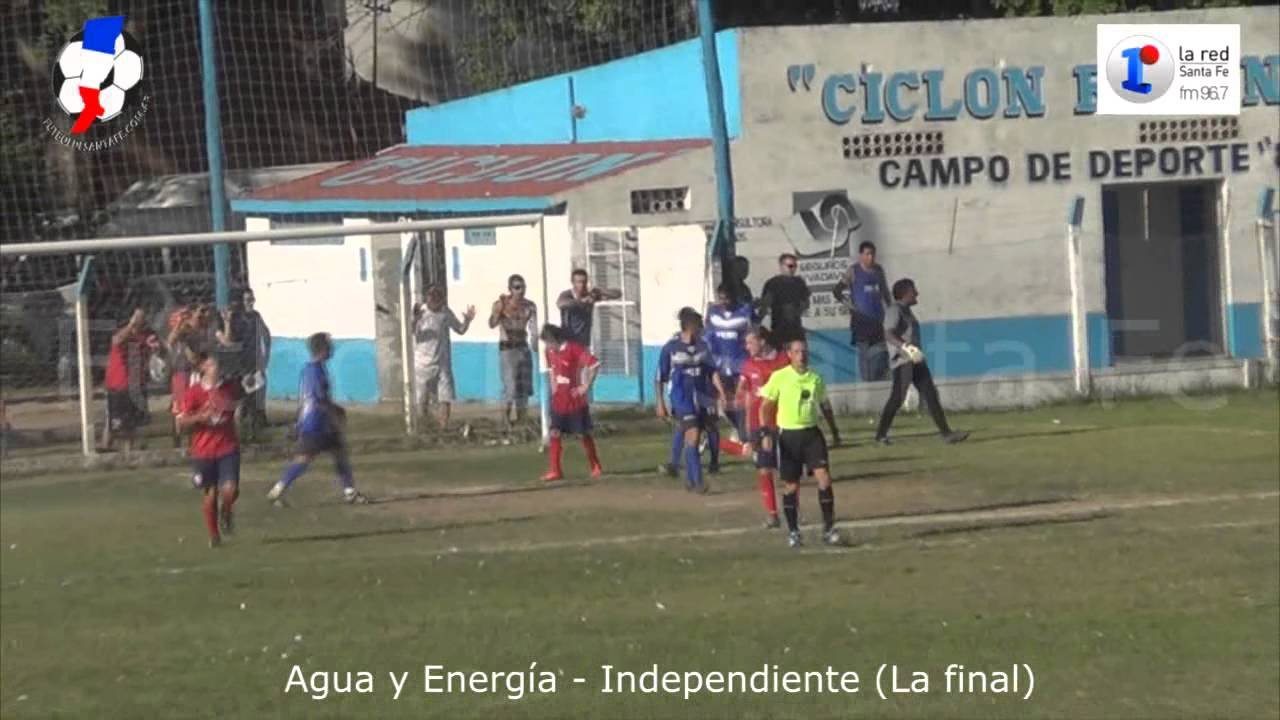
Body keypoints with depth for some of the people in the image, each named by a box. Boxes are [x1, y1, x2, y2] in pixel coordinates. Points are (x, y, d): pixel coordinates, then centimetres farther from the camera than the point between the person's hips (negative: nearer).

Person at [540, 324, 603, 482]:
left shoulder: (574, 349, -15)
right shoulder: (550, 352, 6)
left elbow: (594, 364, -19)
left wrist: (586, 387, -15)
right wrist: (553, 387, 10)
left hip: (575, 400, -5)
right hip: (558, 401, 5)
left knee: (583, 434, 3)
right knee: (555, 434, -3)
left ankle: (596, 467, 16)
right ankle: (554, 470, -1)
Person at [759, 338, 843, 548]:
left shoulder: (816, 378, 5)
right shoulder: (779, 377, -5)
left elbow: (825, 406, 19)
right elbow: (765, 407, -1)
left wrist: (835, 431, 20)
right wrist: (765, 434, -11)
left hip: (812, 433, 2)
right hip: (788, 434, -2)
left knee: (824, 478, -11)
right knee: (791, 485, 3)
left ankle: (829, 528, -4)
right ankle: (793, 531, 17)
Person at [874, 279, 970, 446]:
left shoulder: (907, 311, 17)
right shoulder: (895, 311, -13)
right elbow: (888, 335, -26)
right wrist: (905, 347, -39)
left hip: (916, 360, 9)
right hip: (903, 362, -9)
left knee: (931, 395, 3)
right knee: (897, 399, -4)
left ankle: (946, 433, 0)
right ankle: (881, 434, 8)